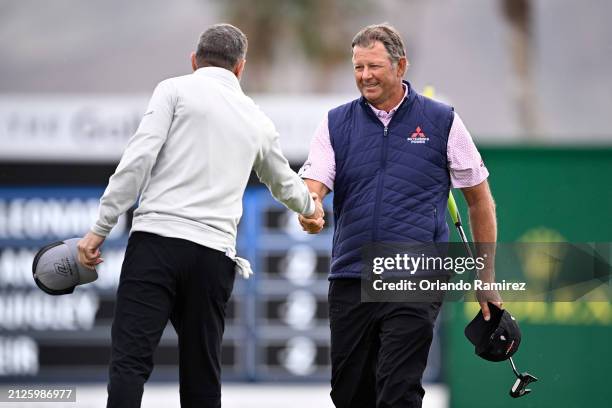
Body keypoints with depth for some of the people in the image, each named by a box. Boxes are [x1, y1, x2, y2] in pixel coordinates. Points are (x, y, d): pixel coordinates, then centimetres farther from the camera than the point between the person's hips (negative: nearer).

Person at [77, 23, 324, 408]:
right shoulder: (258, 120, 21)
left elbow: (138, 159, -6)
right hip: (215, 254, 4)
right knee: (202, 377, 10)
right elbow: (284, 184, 40)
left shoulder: (176, 90, 7)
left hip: (156, 238, -4)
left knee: (129, 362, -11)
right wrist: (310, 206, 63)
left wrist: (100, 228, -4)